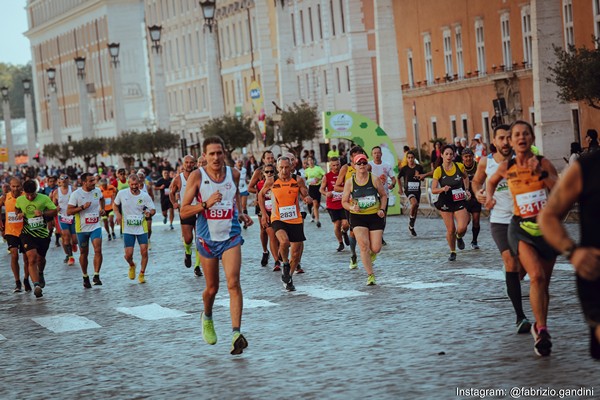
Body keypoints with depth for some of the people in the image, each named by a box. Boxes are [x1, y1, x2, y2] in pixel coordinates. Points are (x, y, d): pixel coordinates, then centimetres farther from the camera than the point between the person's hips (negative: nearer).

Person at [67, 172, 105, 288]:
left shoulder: (97, 191, 1)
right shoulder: (76, 194, -13)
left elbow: (102, 198, 26)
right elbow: (68, 211, -14)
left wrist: (102, 209, 10)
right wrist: (82, 207, -24)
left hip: (95, 226, 2)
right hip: (82, 228, -2)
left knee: (98, 250, -16)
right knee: (84, 253, 10)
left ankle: (96, 276, -11)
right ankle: (85, 277, 27)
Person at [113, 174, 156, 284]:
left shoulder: (145, 196, -6)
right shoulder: (122, 193, -4)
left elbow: (153, 210, -1)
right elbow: (115, 204, 13)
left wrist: (149, 213, -24)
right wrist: (117, 214, -6)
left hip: (142, 228, 0)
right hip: (127, 229, 0)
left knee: (144, 251, -5)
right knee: (128, 255, -4)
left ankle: (142, 274, 14)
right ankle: (132, 266, 32)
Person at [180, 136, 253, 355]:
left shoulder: (234, 174, 0)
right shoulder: (197, 176, -10)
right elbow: (183, 211, -10)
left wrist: (241, 214, 6)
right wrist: (206, 204, -26)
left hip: (231, 236, 1)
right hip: (207, 238, -1)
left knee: (233, 282, -16)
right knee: (212, 288, 11)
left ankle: (236, 333, -22)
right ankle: (207, 318, 43)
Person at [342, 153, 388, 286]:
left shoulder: (375, 179, -2)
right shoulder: (349, 182, -2)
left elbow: (383, 195, 10)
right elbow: (344, 201, 5)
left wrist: (382, 209, -5)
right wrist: (351, 207, -16)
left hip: (375, 216, 0)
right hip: (358, 217, 0)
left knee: (376, 248, -3)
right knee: (364, 245, -15)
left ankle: (372, 254, 38)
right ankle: (370, 275, -7)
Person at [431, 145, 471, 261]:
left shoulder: (460, 166, -3)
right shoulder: (438, 171, -9)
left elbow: (465, 177, 21)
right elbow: (433, 190, -8)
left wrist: (466, 189, 11)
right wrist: (443, 189, -26)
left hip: (459, 202, 1)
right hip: (446, 203, -1)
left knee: (462, 228, -15)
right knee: (450, 230, 2)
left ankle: (459, 237, 22)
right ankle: (452, 252, 25)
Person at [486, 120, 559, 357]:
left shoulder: (544, 164, -3)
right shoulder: (506, 168, 0)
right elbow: (491, 181, 23)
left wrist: (541, 173, -22)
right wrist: (489, 196, 4)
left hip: (547, 227, 1)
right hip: (522, 228, -1)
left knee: (544, 283, 10)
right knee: (536, 276, -23)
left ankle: (539, 327, 31)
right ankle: (542, 330, -18)